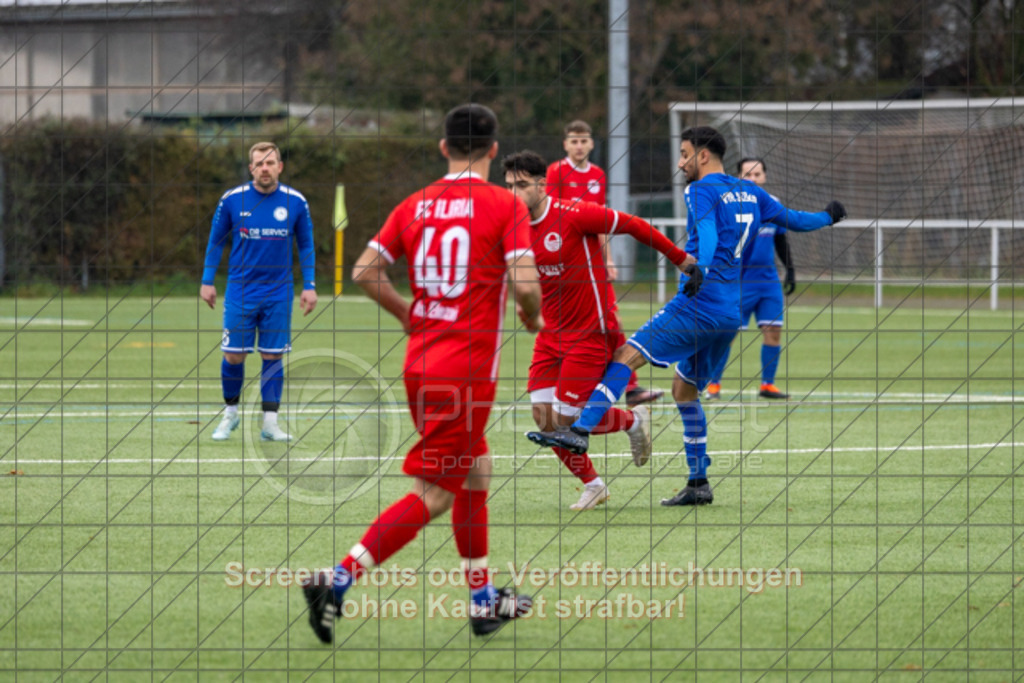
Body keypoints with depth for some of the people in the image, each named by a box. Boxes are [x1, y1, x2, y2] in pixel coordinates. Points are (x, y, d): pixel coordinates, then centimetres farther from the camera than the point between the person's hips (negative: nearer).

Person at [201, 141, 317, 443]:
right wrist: (207, 281, 3)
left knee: (272, 357, 0)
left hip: (278, 293, 0)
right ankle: (230, 413, 20)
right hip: (241, 290, 0)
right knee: (233, 356, -1)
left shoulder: (296, 202, -2)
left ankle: (270, 423, 5)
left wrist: (309, 286, 2)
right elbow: (216, 241, 7)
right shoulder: (232, 200, -4)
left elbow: (305, 246, 8)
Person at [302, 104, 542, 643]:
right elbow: (525, 281, -16)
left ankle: (483, 600, 27)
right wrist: (533, 317, 6)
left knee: (477, 472, 21)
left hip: (421, 361, 7)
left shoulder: (415, 205, 8)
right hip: (468, 368, -7)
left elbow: (365, 271, 3)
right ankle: (338, 580, -16)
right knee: (431, 495, -5)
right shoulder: (505, 205, -7)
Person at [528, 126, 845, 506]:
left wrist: (699, 271, -42)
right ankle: (699, 485, 15)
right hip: (730, 314, 8)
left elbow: (708, 235, -24)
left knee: (627, 356, -13)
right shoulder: (749, 193, 17)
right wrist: (828, 217, 47)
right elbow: (793, 220, 28)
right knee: (685, 390, 17)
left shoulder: (701, 191, -6)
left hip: (698, 305, -8)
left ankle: (581, 430, -28)